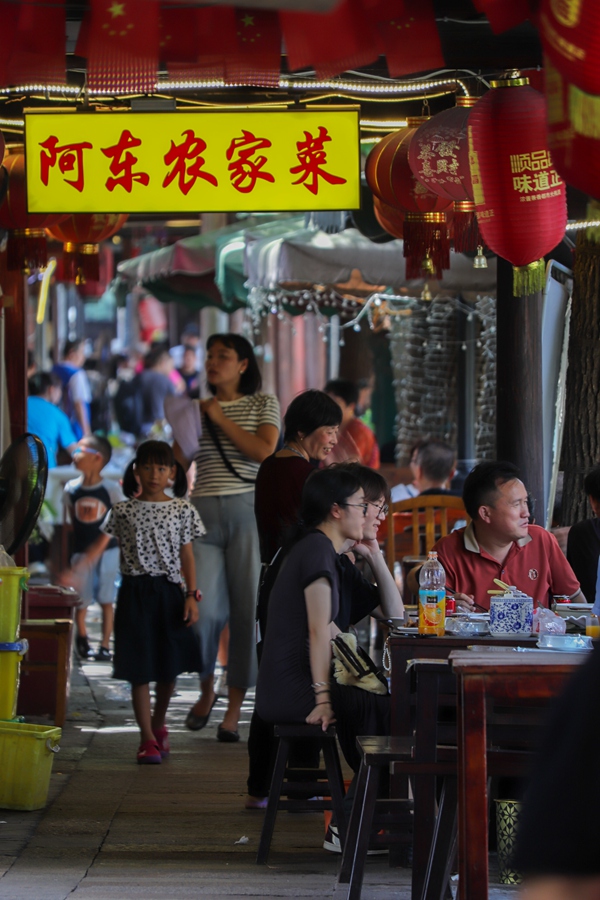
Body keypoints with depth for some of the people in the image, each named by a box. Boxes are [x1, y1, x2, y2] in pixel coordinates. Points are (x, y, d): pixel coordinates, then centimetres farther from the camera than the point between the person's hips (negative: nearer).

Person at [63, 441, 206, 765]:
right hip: (135, 592, -1)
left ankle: (158, 724, 33)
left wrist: (191, 596, -3)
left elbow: (187, 557, 5)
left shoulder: (182, 510, 4)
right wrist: (79, 566, -25)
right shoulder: (123, 511, 2)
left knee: (169, 667, 10)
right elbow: (101, 543, -7)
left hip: (169, 592, 1)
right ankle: (147, 739, 1)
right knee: (140, 670, -3)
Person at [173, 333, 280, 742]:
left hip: (247, 509, -2)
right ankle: (206, 689, 18)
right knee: (204, 608, -9)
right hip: (203, 510, 2)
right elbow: (178, 461, 14)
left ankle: (235, 708, 4)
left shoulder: (263, 403, 8)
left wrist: (222, 420, -6)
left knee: (247, 607, -3)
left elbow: (263, 450, -8)